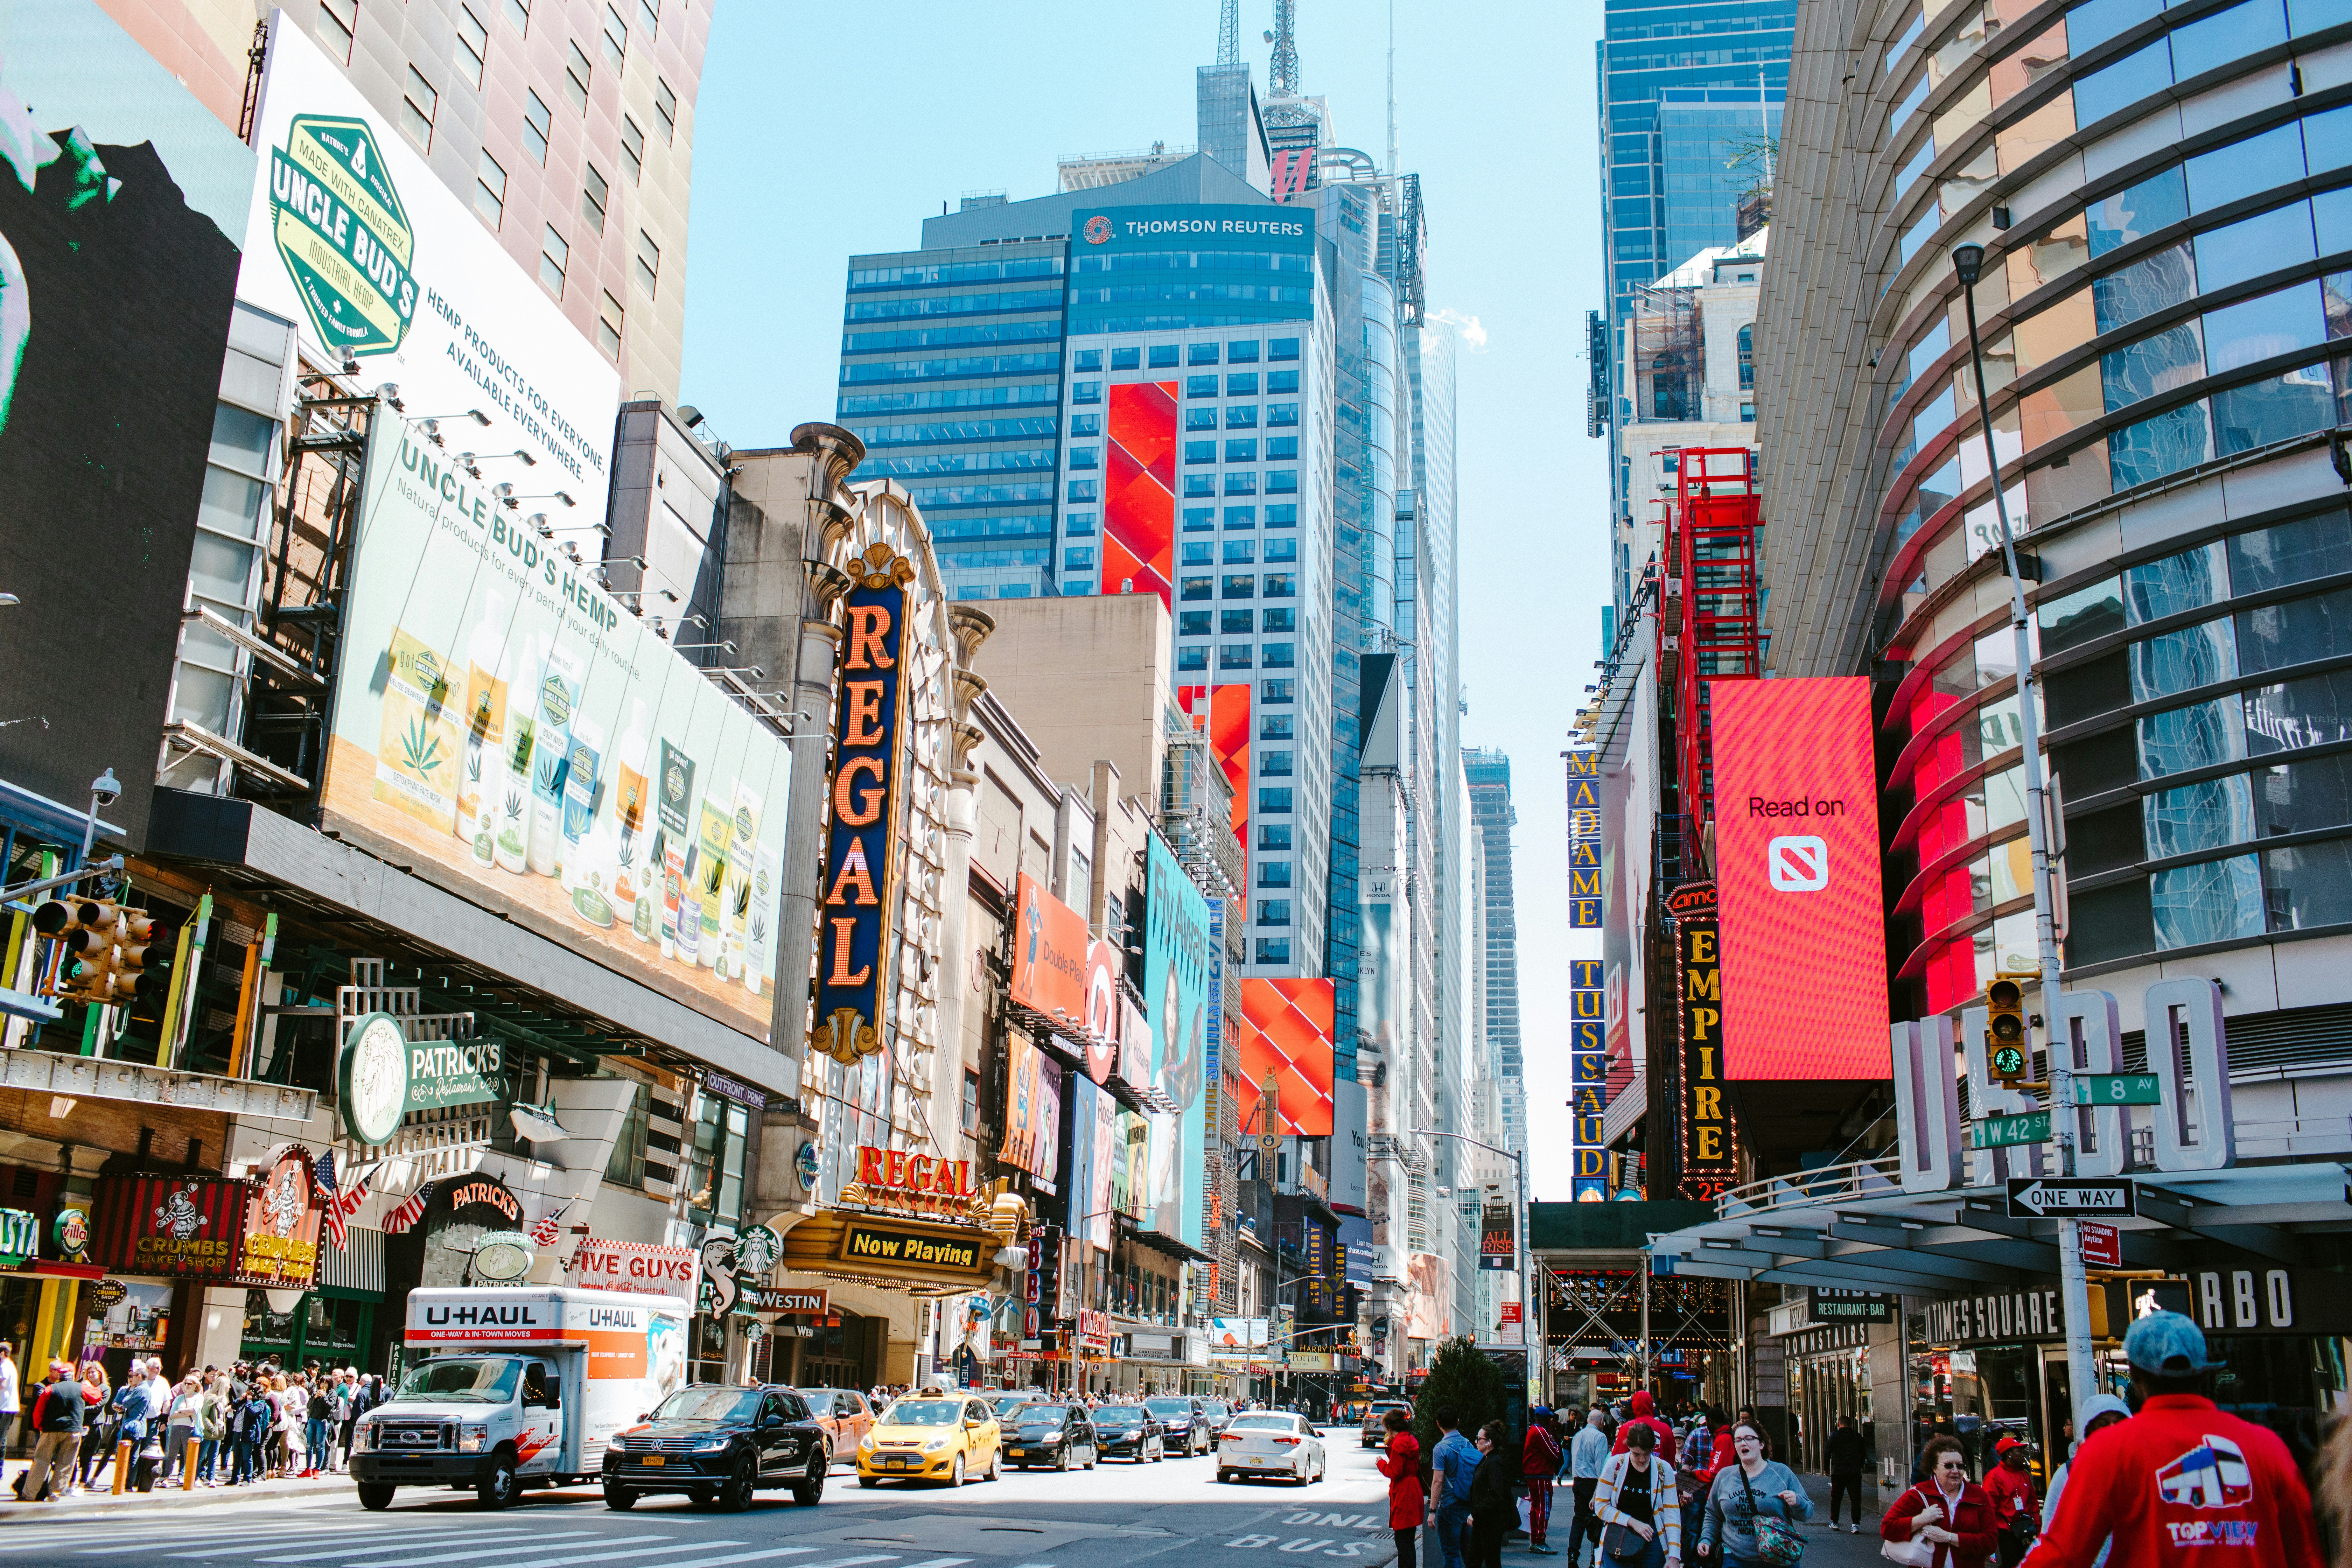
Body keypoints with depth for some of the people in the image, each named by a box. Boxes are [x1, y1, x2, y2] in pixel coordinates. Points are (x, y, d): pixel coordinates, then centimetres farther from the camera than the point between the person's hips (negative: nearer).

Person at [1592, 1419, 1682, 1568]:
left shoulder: (1664, 1470, -1)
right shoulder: (1615, 1465, -4)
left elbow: (1672, 1514, -1)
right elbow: (1601, 1506, -2)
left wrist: (1674, 1556, -9)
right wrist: (1632, 1522, -14)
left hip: (1651, 1540, 1)